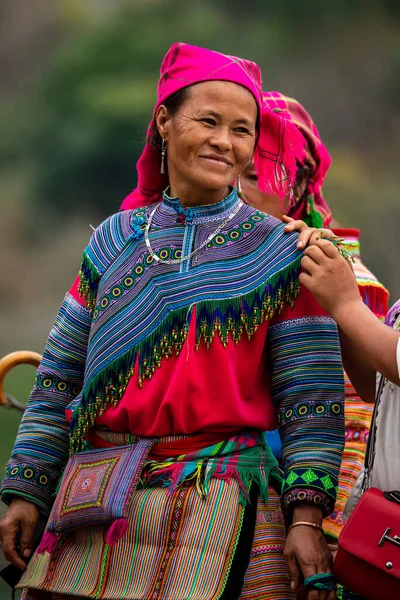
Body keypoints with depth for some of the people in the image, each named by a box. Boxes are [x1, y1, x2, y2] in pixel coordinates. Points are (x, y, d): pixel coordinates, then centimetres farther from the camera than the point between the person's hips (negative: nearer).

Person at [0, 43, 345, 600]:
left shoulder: (279, 254, 4)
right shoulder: (116, 241, 12)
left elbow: (310, 403, -1)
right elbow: (60, 379, 14)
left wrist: (306, 518, -11)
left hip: (221, 505, -3)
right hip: (98, 512, 3)